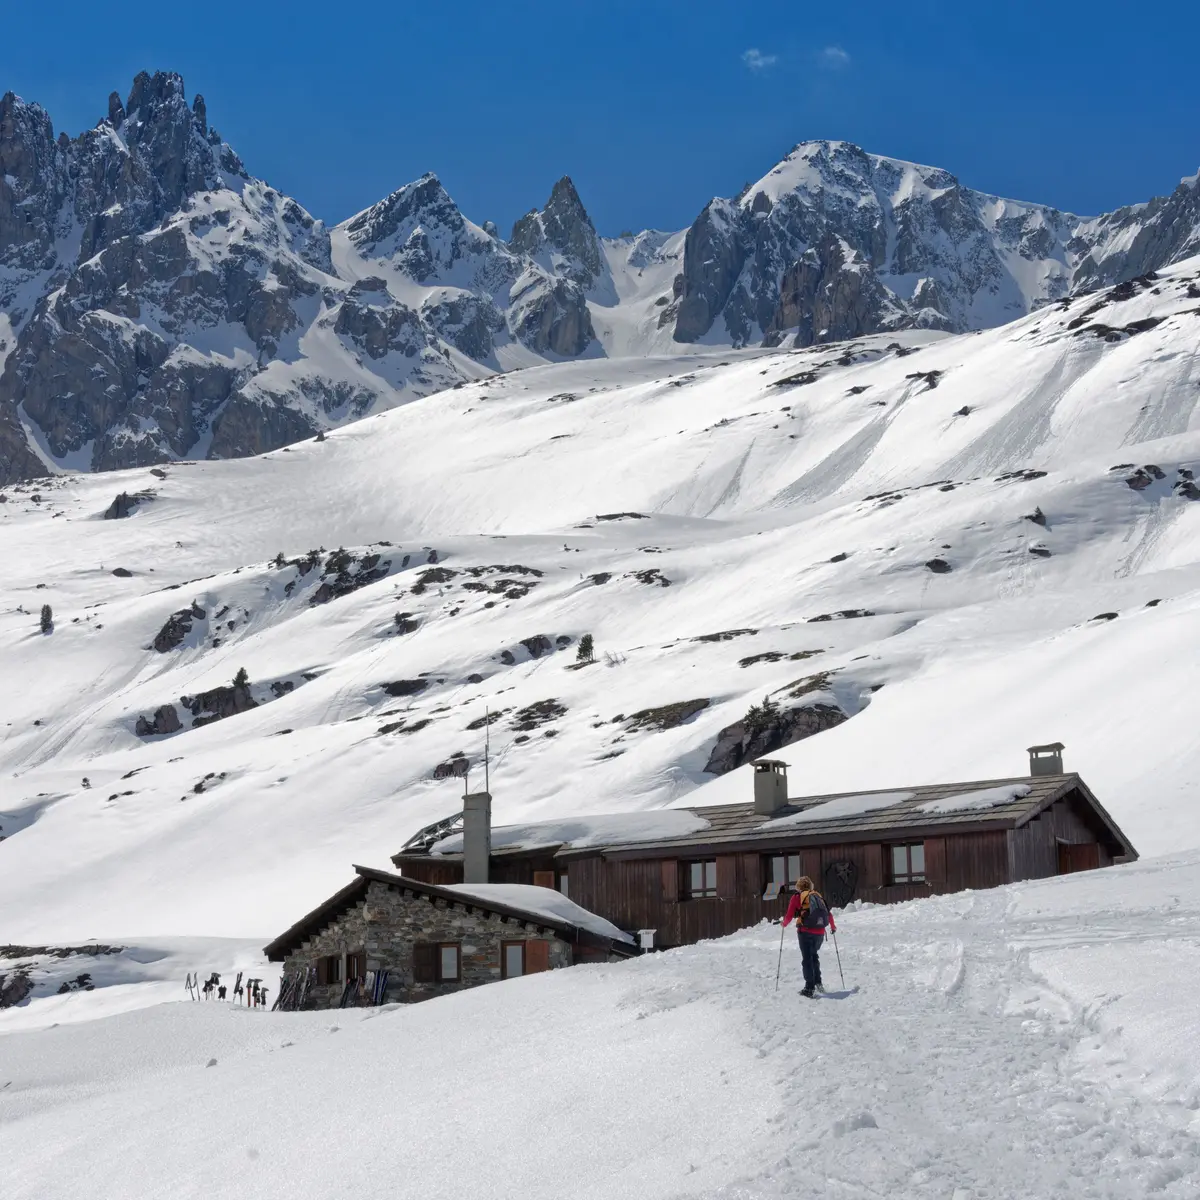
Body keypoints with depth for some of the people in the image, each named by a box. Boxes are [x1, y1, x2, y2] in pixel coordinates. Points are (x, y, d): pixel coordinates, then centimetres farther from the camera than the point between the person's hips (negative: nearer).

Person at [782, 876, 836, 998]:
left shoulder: (797, 897, 2)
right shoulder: (818, 895, 13)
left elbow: (789, 916, 0)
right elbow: (829, 914, 17)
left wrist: (784, 924, 21)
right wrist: (833, 926, 35)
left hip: (806, 932, -4)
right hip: (820, 933, 4)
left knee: (807, 959, 0)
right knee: (814, 956, 24)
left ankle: (809, 988, -6)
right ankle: (818, 982, 21)